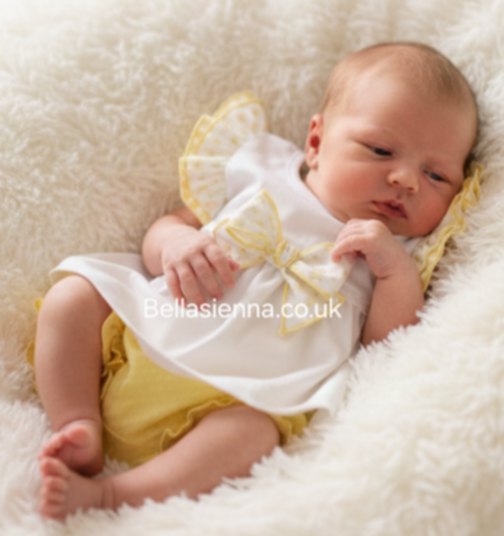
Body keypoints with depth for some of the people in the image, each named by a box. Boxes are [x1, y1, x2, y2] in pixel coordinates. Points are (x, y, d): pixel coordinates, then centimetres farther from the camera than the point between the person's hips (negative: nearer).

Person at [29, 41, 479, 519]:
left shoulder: (397, 260, 10)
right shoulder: (263, 172, 11)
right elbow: (169, 225, 15)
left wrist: (397, 269, -14)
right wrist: (176, 244, -10)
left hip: (240, 399, -3)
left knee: (252, 433, -34)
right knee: (72, 296, -8)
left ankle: (106, 496, -27)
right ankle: (79, 427, -12)